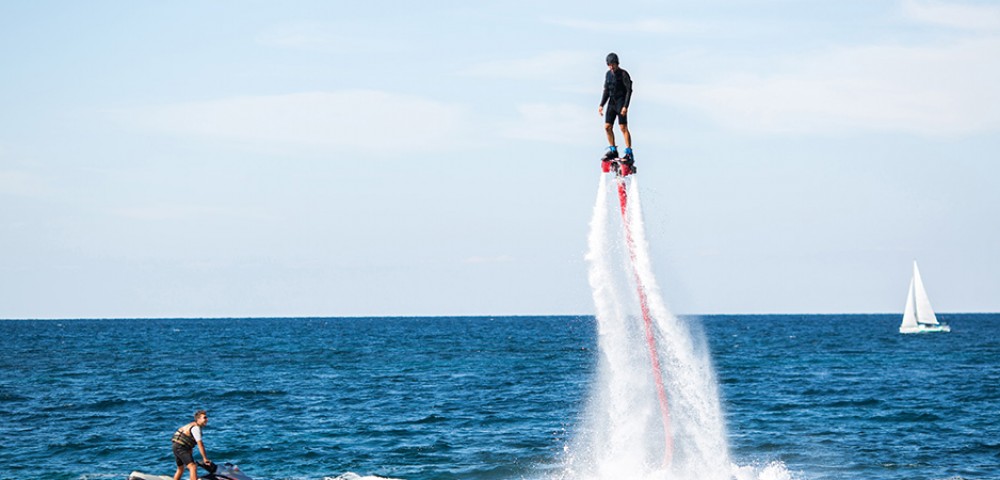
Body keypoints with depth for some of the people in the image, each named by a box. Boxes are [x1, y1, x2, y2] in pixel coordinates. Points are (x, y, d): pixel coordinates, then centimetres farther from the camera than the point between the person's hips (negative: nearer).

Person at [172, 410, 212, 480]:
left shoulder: (194, 426, 19)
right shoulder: (196, 428, -12)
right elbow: (200, 444, -17)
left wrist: (191, 457, 27)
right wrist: (205, 458, -15)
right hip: (181, 447, -11)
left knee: (180, 469, 24)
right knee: (193, 467, -22)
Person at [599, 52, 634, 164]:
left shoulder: (623, 74, -10)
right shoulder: (608, 74, 10)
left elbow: (629, 90, -13)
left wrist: (625, 106, -20)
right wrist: (601, 105, 9)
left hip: (621, 102, -7)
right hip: (612, 102, 7)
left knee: (623, 127, -12)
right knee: (607, 127, 1)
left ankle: (629, 154, -11)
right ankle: (613, 150, 14)